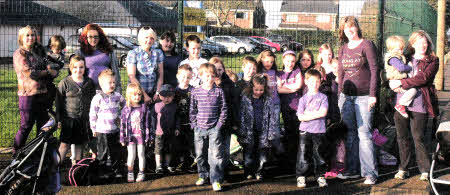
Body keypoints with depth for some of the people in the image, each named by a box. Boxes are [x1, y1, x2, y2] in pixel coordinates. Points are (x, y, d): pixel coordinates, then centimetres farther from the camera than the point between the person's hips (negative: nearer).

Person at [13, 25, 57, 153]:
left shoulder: (38, 51, 16)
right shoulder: (19, 54, -4)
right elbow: (29, 73, -14)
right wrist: (48, 72, -6)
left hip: (43, 93, 7)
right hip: (28, 94, -6)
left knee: (43, 125, 11)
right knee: (26, 126, -2)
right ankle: (16, 154, 12)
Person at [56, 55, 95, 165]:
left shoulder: (89, 83, 6)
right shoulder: (64, 83, -4)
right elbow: (58, 102, -1)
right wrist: (59, 119, -4)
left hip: (84, 120, 3)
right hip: (69, 119, -3)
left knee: (79, 144, 11)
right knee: (65, 144, -3)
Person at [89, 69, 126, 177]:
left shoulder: (117, 96, 3)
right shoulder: (98, 98, -9)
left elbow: (124, 105, 24)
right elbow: (92, 114, -5)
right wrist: (94, 128, -4)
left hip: (115, 129, 4)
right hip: (102, 130, -4)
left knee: (116, 151, 10)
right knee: (103, 152, 4)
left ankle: (116, 170, 22)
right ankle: (102, 170, 18)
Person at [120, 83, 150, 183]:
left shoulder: (144, 108, -1)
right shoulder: (126, 109, -2)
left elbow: (147, 123, 1)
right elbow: (122, 124, 1)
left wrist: (147, 136, -2)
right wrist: (122, 138, 0)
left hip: (141, 135, 0)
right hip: (130, 136, 0)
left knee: (141, 154, 6)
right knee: (131, 155, 1)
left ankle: (141, 173, 17)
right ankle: (130, 173, 16)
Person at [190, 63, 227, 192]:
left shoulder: (219, 92, -2)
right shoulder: (195, 92, 1)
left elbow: (223, 109, 1)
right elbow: (192, 110, 7)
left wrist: (220, 124, -5)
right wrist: (194, 124, 2)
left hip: (214, 128, -2)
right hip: (199, 128, 2)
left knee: (216, 154, -5)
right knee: (200, 154, 12)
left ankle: (216, 180, 2)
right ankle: (203, 175, 30)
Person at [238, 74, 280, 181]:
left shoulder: (268, 100, 1)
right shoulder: (245, 98, -2)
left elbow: (272, 116, 4)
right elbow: (241, 115, -1)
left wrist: (271, 133, -1)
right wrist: (242, 131, -5)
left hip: (262, 132, 1)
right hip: (249, 132, -1)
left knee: (262, 155, 6)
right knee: (248, 154, 6)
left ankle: (259, 172, 24)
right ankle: (248, 172, 23)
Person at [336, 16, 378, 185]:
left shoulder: (366, 45, -1)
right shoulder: (343, 49, 14)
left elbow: (374, 70, -5)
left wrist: (372, 95, -11)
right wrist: (340, 95, 11)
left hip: (363, 96, -5)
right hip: (346, 96, 5)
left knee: (364, 134, -8)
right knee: (349, 134, 8)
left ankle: (370, 173, -3)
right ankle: (352, 169, 16)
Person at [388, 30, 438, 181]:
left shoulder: (432, 61, 4)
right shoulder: (404, 58, 16)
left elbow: (423, 78, -11)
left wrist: (402, 83, -15)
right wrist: (395, 84, -4)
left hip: (419, 104, -3)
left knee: (418, 138, -4)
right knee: (402, 137, 7)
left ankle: (425, 170, 9)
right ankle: (403, 168, 18)